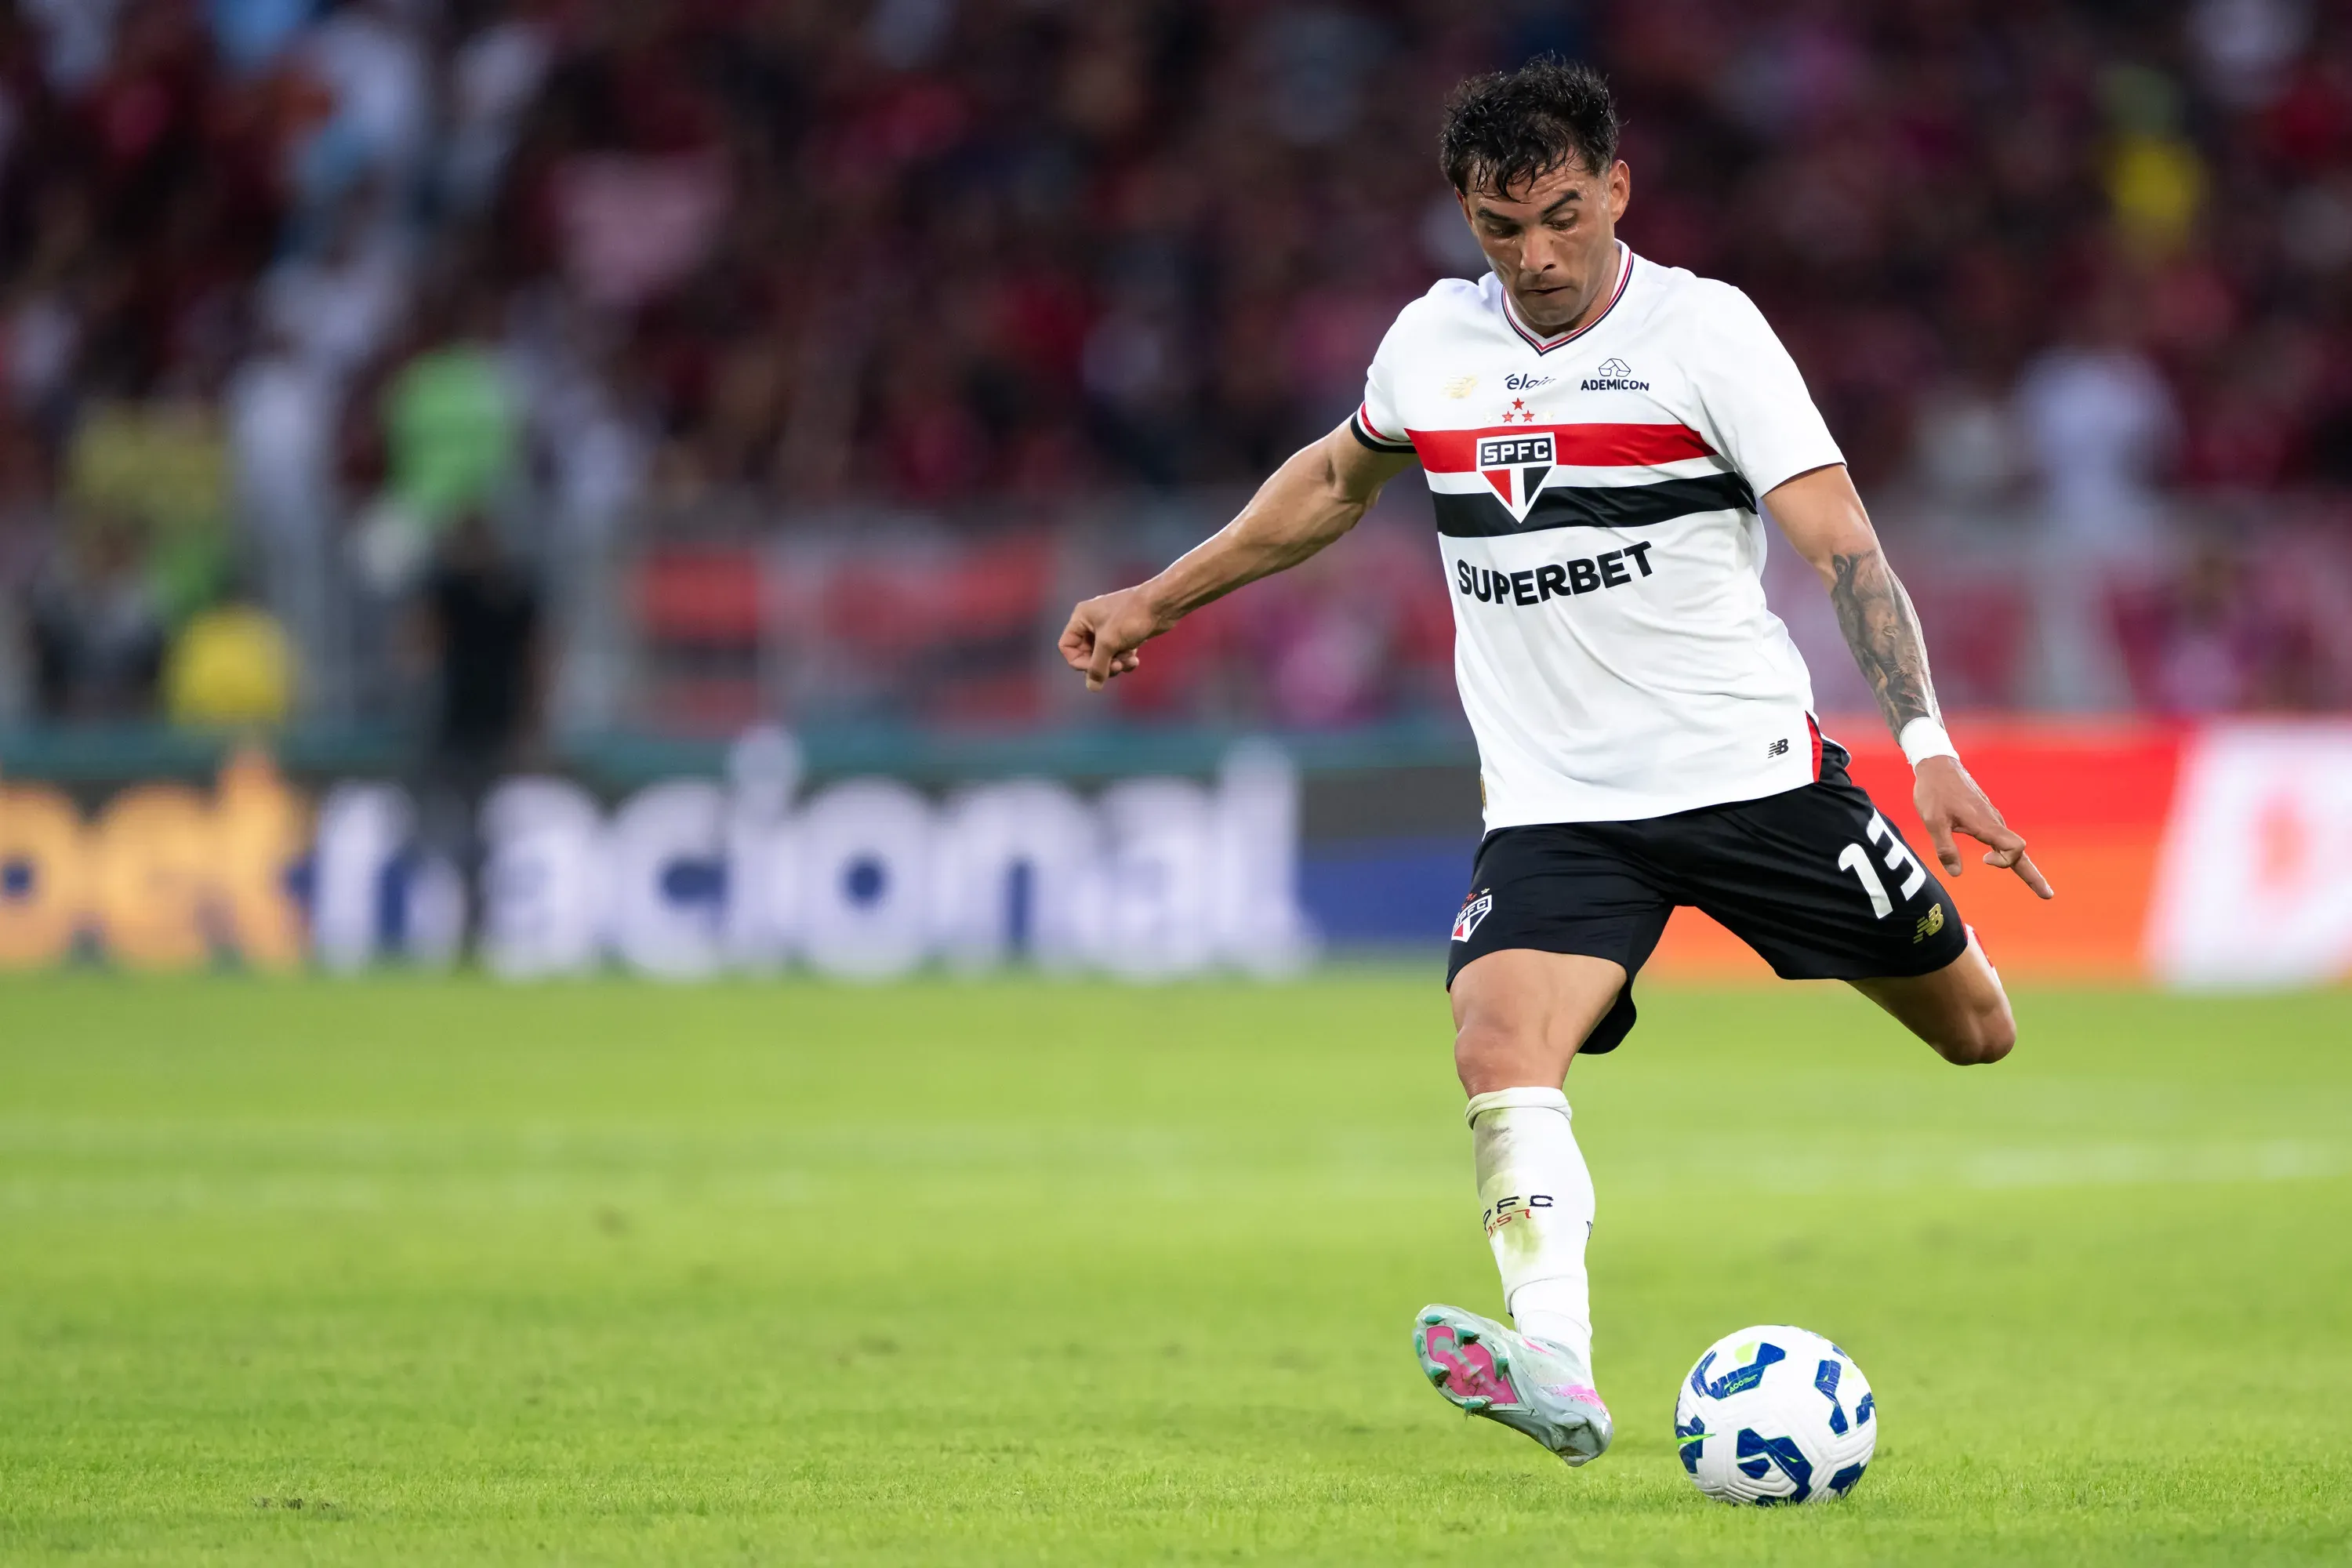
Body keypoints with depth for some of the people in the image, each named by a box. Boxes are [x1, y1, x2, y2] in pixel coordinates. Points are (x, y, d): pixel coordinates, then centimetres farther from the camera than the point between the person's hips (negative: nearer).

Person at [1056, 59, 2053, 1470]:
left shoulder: (1705, 331, -10)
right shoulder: (1434, 345, 4)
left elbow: (1842, 542, -17)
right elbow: (1335, 483, 26)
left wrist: (1929, 747, -29)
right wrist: (1158, 600, 27)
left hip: (1753, 771, -2)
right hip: (1556, 805, 2)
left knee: (1977, 1033, 5)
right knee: (1501, 1049, -24)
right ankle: (1557, 1374, -35)